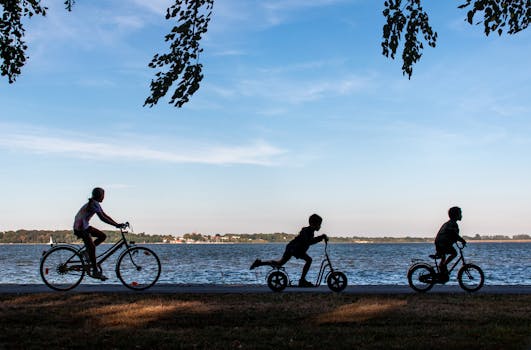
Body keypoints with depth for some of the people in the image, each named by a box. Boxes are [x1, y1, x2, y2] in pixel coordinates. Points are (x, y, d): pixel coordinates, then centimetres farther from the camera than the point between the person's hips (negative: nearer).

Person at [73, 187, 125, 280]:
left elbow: (105, 215, 13)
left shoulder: (95, 203, 13)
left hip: (85, 226, 10)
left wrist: (117, 224, 6)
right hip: (80, 227, -10)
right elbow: (102, 218, -26)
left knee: (103, 236, 6)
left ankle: (87, 251, 9)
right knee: (92, 247, -12)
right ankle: (95, 271, -9)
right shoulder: (94, 204, -18)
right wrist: (116, 225, -27)